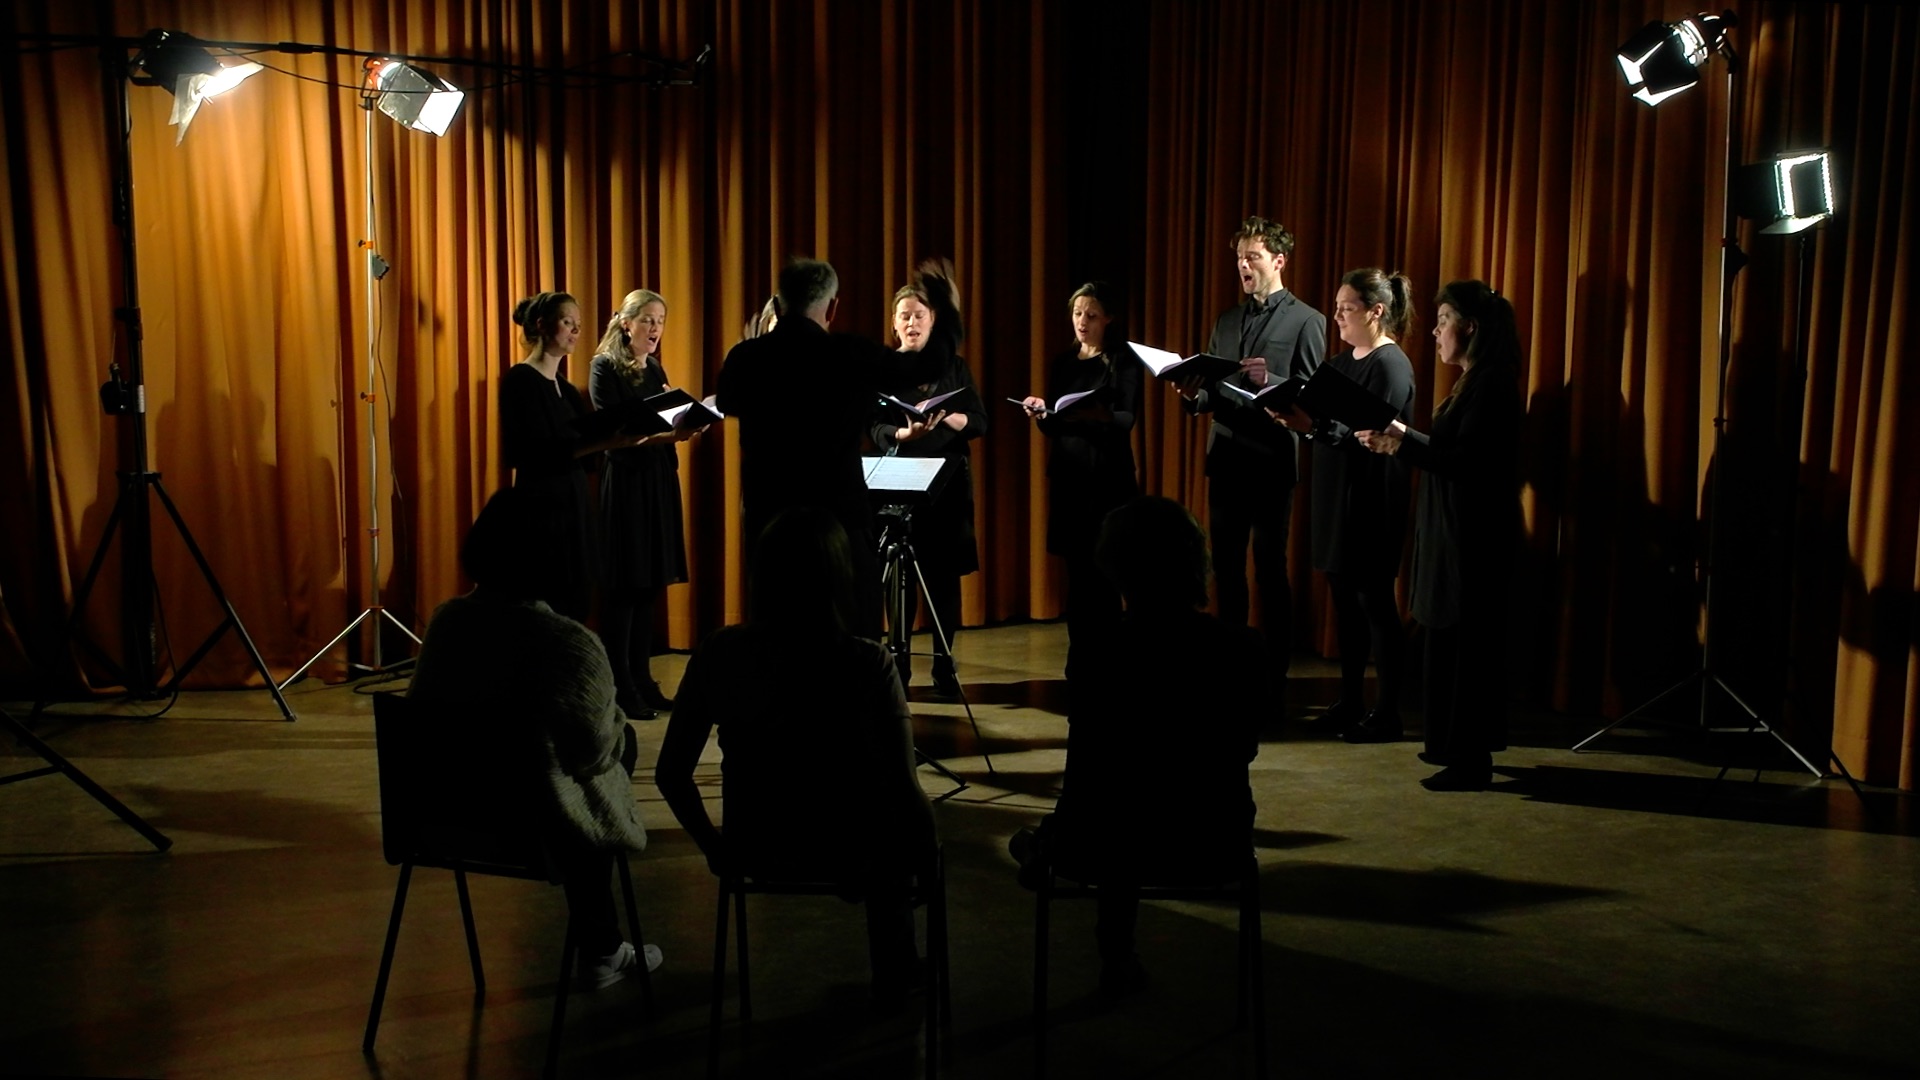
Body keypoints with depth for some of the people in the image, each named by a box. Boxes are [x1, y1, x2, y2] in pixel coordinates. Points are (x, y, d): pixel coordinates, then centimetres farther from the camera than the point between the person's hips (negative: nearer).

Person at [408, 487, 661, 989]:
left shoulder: (447, 620, -5)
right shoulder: (570, 645, -23)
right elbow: (595, 750, -17)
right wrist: (618, 727, 6)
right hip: (535, 826, -6)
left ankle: (601, 947, 36)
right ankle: (600, 951, 34)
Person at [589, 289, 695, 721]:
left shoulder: (656, 370, 15)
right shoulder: (606, 367, -6)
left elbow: (663, 426, 14)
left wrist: (685, 424, -7)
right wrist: (663, 433, -29)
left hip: (658, 481, 7)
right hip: (624, 482, -7)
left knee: (649, 585, 8)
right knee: (622, 586, -5)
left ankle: (641, 680, 15)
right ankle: (619, 687, -1)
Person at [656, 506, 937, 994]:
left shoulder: (720, 655, -14)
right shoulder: (867, 663, -22)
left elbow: (670, 774, -7)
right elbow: (905, 792, -22)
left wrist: (712, 843, 11)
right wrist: (924, 846, 0)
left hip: (754, 851, 3)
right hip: (850, 852, -3)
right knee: (909, 830, 34)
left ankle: (891, 969, 49)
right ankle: (895, 969, 46)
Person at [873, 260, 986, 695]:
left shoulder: (954, 366, 7)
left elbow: (980, 422, 3)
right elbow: (877, 430, -5)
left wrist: (947, 418, -17)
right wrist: (906, 433, -25)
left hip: (948, 480, 1)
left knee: (944, 573, 1)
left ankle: (944, 662, 8)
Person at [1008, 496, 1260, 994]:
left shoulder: (1102, 656, -17)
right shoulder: (1244, 648, -8)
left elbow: (1086, 773, -11)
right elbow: (1244, 750, 6)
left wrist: (1046, 842, 7)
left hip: (1130, 845, -4)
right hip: (1219, 844, 4)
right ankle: (1118, 956, 50)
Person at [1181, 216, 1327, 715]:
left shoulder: (1306, 321, -4)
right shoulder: (1228, 318, 15)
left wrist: (1270, 381, -24)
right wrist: (1195, 395, -5)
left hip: (1271, 462, -6)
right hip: (1225, 459, 6)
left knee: (1270, 570, 1)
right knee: (1226, 568, 11)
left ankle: (1273, 678, 11)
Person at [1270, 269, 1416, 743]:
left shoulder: (1391, 365, -13)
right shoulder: (1343, 361, 13)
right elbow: (1322, 416, 13)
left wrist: (1313, 427, -33)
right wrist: (1293, 411, -5)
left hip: (1371, 502, -8)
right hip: (1336, 495, 9)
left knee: (1376, 603, -1)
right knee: (1345, 602, 12)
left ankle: (1387, 714, 7)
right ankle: (1350, 704, 22)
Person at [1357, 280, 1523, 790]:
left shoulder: (1491, 385, -16)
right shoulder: (1471, 383, 15)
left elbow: (1467, 462, -22)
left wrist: (1405, 440, -24)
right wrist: (1399, 441, 5)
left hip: (1474, 535, -10)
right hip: (1453, 531, 10)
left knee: (1466, 644, -5)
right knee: (1449, 640, 14)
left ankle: (1471, 761, 2)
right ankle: (1454, 744, 23)